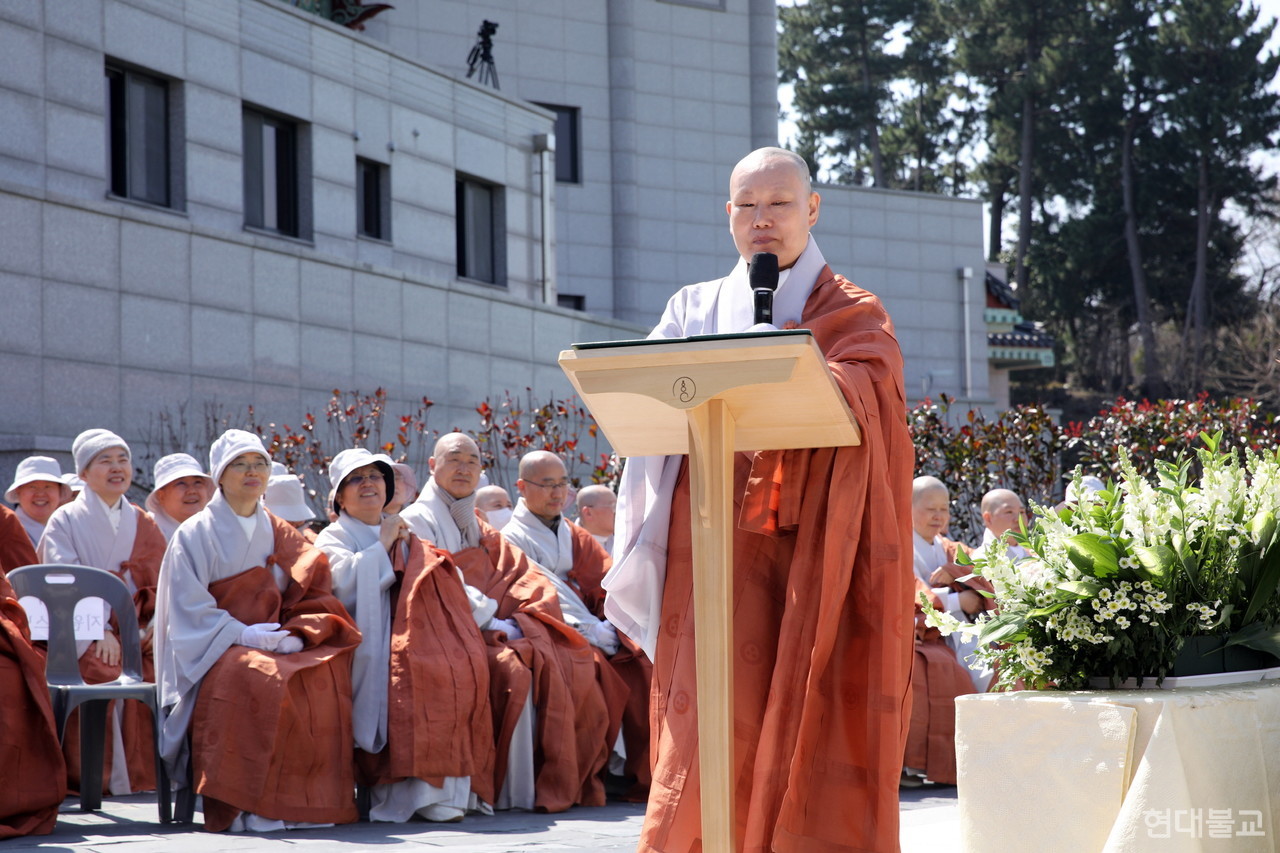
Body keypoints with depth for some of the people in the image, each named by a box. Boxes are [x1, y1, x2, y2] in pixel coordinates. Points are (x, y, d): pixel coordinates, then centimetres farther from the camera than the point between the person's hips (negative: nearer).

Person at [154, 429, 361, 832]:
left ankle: (310, 797, -22)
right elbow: (190, 610, -6)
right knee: (263, 680, -37)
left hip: (274, 645, 5)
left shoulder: (282, 537, 17)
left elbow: (315, 599, 9)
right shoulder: (195, 535, 3)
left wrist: (296, 636, -11)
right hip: (214, 653, -5)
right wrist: (242, 636, -19)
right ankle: (247, 806, -32)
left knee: (327, 672, -27)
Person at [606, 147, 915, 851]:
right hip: (715, 560, 2)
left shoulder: (853, 315, 9)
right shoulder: (695, 308, 19)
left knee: (812, 733, -8)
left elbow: (856, 391, -13)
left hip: (814, 560, -2)